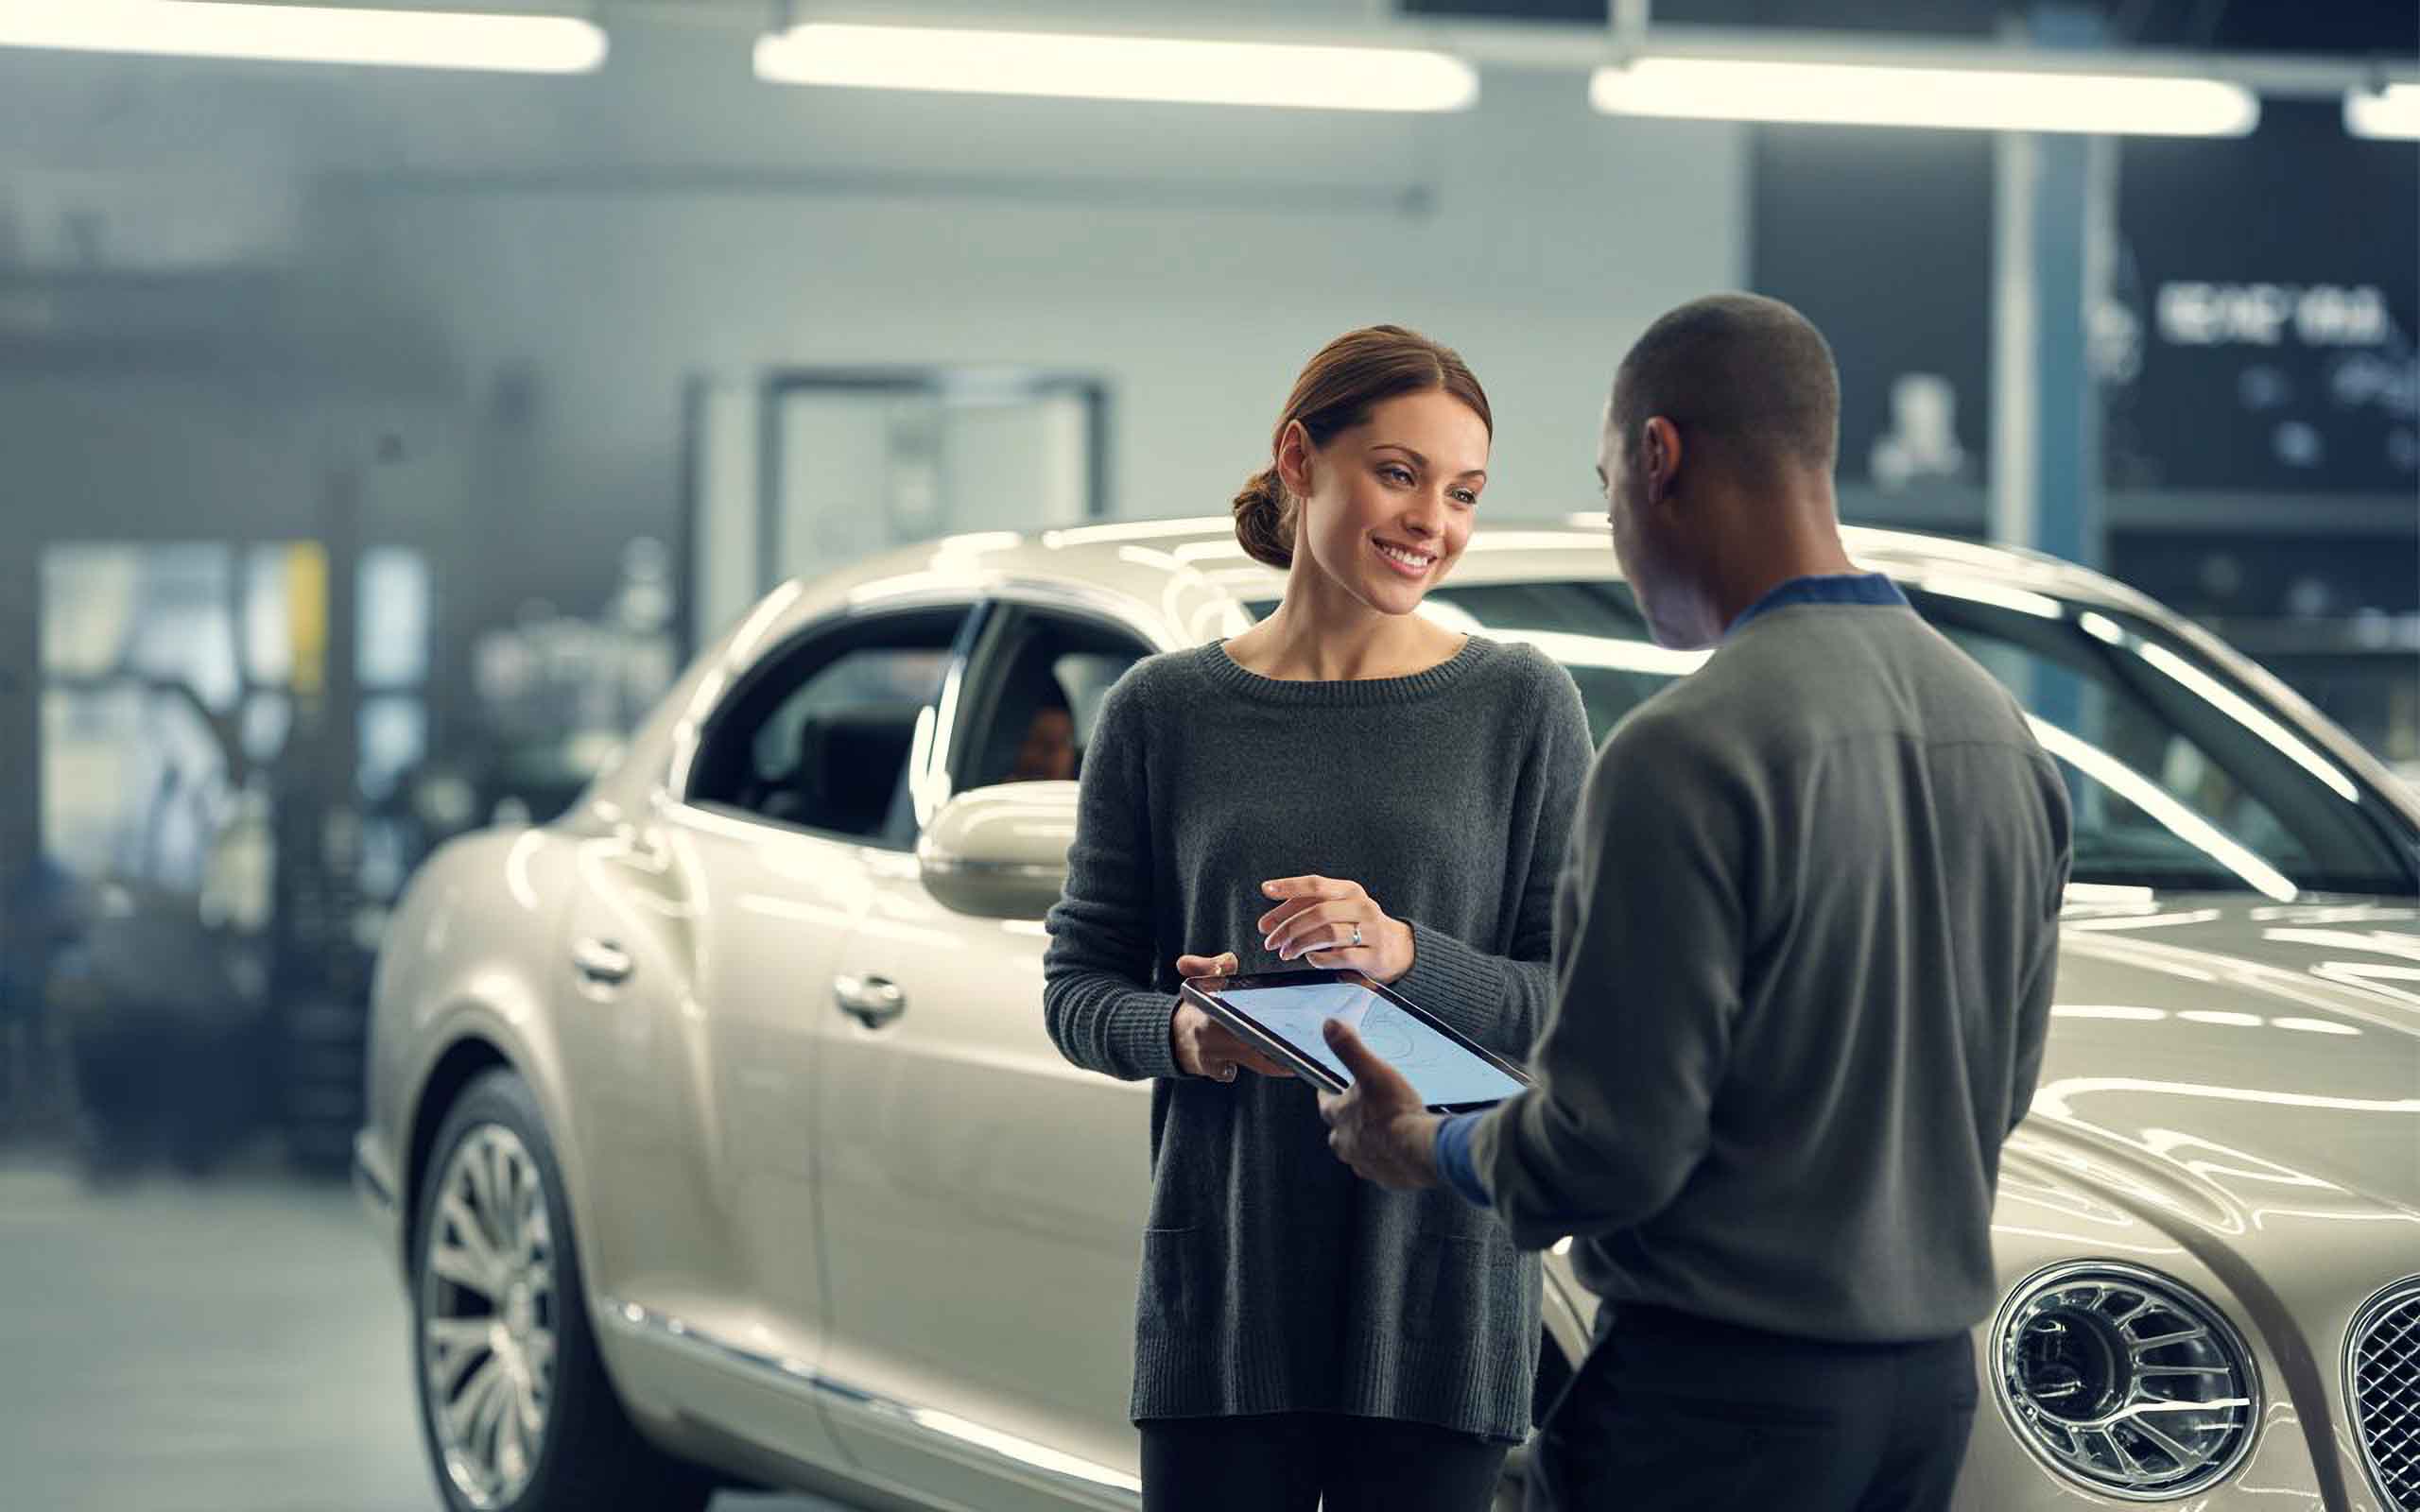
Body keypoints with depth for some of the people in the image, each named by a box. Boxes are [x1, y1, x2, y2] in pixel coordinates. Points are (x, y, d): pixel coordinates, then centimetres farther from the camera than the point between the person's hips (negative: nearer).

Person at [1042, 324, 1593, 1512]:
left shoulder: (1521, 706, 2)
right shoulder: (1164, 712, 5)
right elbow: (1077, 988, 8)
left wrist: (1411, 958, -18)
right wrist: (1178, 1034, -13)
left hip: (1437, 1290, -1)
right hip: (1223, 1284, 1)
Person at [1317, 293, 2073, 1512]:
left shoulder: (1689, 752, -17)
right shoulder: (1998, 730, 8)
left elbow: (1606, 1148, -16)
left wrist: (1424, 1148, 2)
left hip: (1721, 1389, -8)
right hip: (1931, 1381, 8)